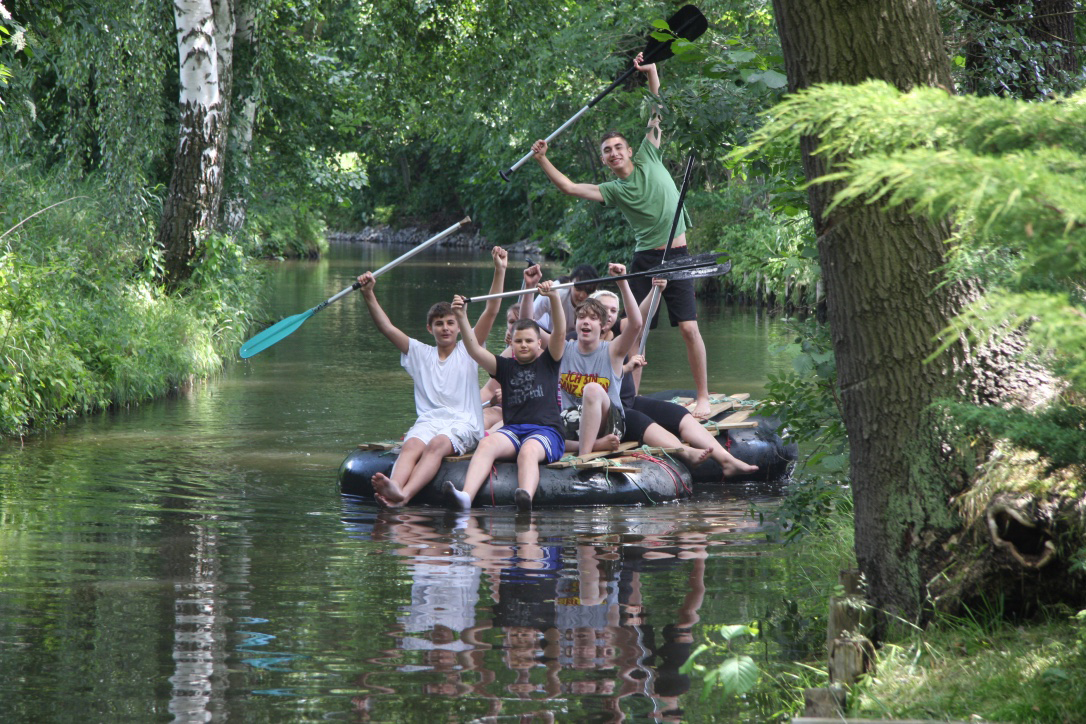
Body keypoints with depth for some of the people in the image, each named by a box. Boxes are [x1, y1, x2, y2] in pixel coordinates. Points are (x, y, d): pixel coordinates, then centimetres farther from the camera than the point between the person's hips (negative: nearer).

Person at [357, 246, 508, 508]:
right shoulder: (421, 354, 22)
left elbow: (491, 312, 7)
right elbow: (387, 328, 12)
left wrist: (499, 271, -2)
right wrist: (368, 295, -1)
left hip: (463, 425, -2)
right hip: (428, 421, 2)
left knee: (437, 444, -35)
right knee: (411, 446, -32)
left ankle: (404, 495, -60)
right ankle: (393, 485, -63)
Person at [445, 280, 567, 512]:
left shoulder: (548, 361, 17)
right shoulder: (505, 366, 23)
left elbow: (560, 332, 2)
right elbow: (475, 350, 11)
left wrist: (554, 298, -14)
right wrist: (462, 319, -4)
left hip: (546, 430, -2)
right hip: (512, 429, 2)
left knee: (528, 451, -37)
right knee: (487, 444, -31)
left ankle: (526, 498, -67)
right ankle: (465, 496, -54)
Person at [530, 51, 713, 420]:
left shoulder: (648, 160, 3)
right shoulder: (613, 191, 8)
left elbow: (657, 112, 2)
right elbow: (569, 187, 2)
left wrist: (652, 74, -6)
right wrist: (542, 161, -6)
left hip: (677, 256, -3)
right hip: (644, 259, 3)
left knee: (689, 328, -9)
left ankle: (703, 397, -4)